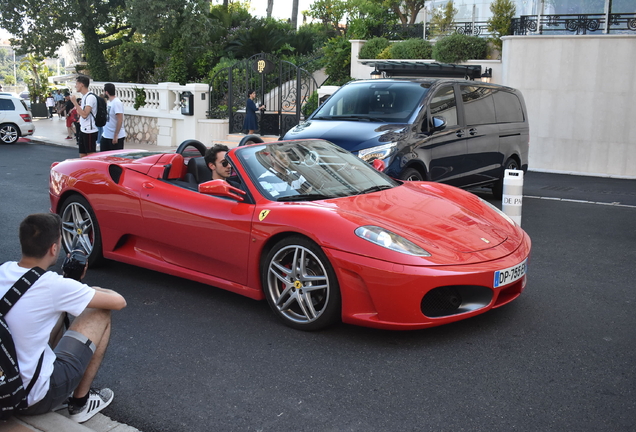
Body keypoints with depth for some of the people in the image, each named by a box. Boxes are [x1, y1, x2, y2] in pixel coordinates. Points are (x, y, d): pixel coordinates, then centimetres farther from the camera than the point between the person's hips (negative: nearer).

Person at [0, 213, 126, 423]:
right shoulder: (53, 285, -22)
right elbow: (118, 301, -12)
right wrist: (92, 291, 8)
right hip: (35, 399, -7)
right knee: (101, 314, 3)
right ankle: (80, 403, 12)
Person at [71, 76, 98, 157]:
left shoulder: (90, 97, -16)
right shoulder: (84, 97, 14)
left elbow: (84, 114, -24)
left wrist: (75, 102, -19)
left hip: (90, 131, -10)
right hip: (83, 130, 10)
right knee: (82, 156, 14)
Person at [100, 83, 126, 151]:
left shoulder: (117, 103, -18)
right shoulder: (109, 102, 11)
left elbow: (120, 120, -23)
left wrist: (115, 136, -24)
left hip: (117, 137, -9)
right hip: (106, 135, 9)